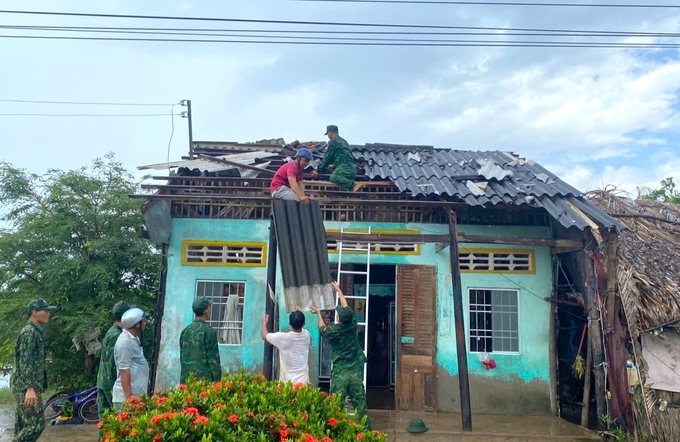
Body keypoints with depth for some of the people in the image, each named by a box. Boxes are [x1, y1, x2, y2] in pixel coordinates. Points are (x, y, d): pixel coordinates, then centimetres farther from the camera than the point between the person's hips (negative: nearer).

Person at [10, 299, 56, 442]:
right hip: (26, 387, -10)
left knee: (22, 425, 12)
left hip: (25, 387, 10)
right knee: (36, 424, -11)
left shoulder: (35, 331, 17)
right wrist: (30, 388, -28)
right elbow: (25, 362, -21)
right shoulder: (29, 332, -14)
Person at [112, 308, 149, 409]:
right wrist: (129, 397, -22)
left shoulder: (134, 338, 11)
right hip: (127, 395, -9)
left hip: (137, 393, 9)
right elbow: (124, 371, -21)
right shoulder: (125, 342, -19)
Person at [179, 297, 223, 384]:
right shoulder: (209, 331, -10)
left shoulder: (185, 331, 8)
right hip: (204, 379, -6)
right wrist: (217, 380, -3)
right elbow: (213, 359, -9)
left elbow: (182, 357, 14)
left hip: (185, 379, 6)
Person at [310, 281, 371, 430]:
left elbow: (323, 328, 19)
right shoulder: (353, 325, -2)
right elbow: (346, 307, 14)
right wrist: (338, 290, 28)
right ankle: (366, 430, 10)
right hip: (356, 371, 3)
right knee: (360, 403, 7)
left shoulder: (332, 330, -6)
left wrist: (318, 313, 36)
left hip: (340, 373, -2)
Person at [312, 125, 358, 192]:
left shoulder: (332, 141, 6)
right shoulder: (343, 141, 33)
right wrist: (334, 165, 60)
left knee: (333, 177, -29)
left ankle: (353, 186, -42)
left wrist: (318, 170, 9)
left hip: (345, 166, -9)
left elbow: (327, 157, 3)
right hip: (352, 167, 9)